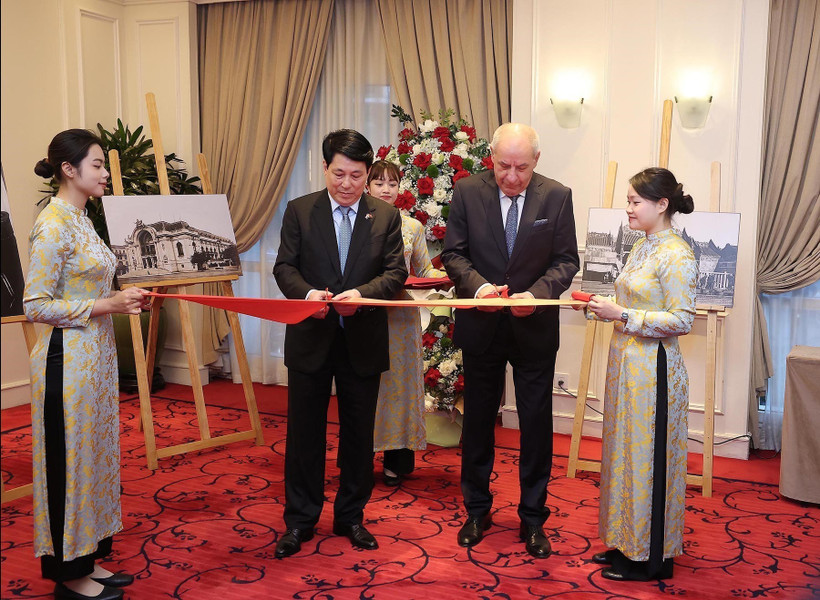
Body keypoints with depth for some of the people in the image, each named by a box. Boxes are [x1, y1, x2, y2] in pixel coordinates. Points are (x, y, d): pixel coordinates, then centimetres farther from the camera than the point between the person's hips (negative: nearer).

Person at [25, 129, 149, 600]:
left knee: (94, 453, 15)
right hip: (68, 358, -9)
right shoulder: (53, 225, -16)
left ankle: (89, 559, 27)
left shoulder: (81, 221, 12)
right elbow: (36, 305, -18)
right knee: (70, 458, 2)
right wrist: (105, 306, -19)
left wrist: (123, 299, 5)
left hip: (97, 355, 9)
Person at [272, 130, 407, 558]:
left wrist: (361, 293, -21)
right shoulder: (299, 211, 2)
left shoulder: (386, 216, 3)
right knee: (304, 431, 7)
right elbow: (285, 266, -2)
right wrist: (307, 293, -22)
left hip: (363, 341, 1)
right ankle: (299, 521, 21)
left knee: (359, 434, 11)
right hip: (311, 337, 0)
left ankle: (351, 517, 27)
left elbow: (396, 272, -3)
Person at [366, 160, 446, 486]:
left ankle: (397, 458, 15)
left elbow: (425, 270, 11)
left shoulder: (412, 227, 9)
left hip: (401, 316, 1)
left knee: (399, 380, 4)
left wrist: (441, 275, -9)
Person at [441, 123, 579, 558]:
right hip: (481, 325, 1)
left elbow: (566, 260, -4)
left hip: (534, 328, 0)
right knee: (477, 421, 13)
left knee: (536, 424, 7)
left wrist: (536, 293, -22)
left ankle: (533, 518, 24)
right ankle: (476, 511, 31)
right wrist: (477, 285, -21)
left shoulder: (556, 196, -5)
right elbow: (453, 253, -2)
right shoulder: (467, 192, -5)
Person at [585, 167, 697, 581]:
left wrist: (621, 314, -21)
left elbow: (681, 320, -19)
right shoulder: (642, 248, 12)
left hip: (654, 368, -9)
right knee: (625, 450, 15)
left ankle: (652, 558, 16)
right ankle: (627, 543, 29)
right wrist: (603, 307, 3)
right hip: (627, 362, 9)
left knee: (648, 455, 1)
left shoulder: (677, 255, -15)